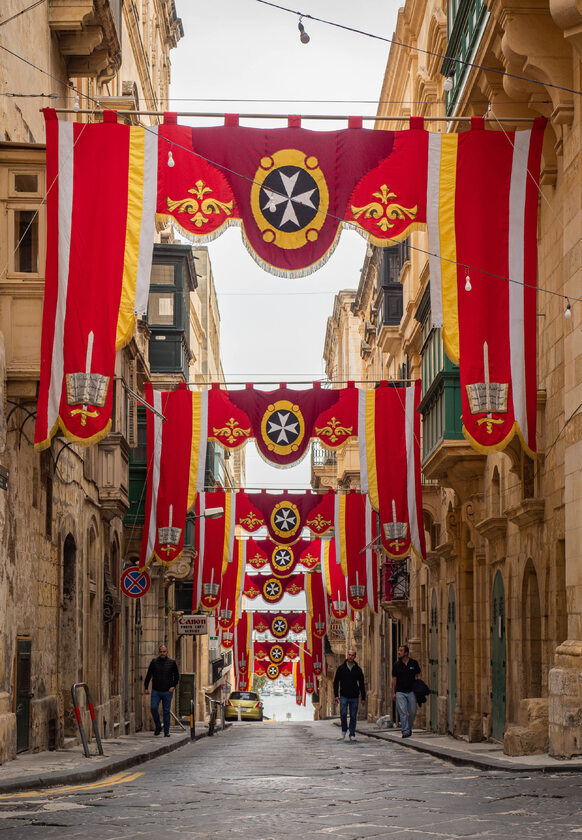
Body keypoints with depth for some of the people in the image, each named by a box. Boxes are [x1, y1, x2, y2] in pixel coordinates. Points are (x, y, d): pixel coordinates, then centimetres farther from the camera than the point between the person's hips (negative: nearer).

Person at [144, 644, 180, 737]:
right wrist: (146, 687, 5)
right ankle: (158, 726, 10)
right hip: (156, 691, 1)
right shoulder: (154, 662, 5)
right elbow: (148, 675, 10)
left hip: (167, 691, -1)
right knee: (153, 708, -11)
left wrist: (173, 686, -2)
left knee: (166, 711, 1)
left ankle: (166, 732, 6)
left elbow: (177, 676, 11)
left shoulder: (172, 662, 3)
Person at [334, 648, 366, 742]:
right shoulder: (341, 668, 4)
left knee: (353, 716, 1)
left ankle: (352, 735, 8)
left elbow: (362, 684, 10)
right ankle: (344, 730, 12)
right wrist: (336, 695, -3)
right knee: (343, 714, -11)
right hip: (343, 696, -1)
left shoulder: (358, 669, 6)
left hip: (354, 697, 1)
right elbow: (336, 682, 6)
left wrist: (363, 698, 6)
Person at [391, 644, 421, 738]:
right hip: (400, 692, 0)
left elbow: (418, 676, 7)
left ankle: (409, 728, 24)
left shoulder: (414, 663, 2)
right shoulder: (396, 665, 3)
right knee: (403, 712, -7)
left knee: (412, 712, 3)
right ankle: (405, 731, -7)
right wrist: (393, 692, 1)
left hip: (411, 691, 0)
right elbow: (394, 679, 6)